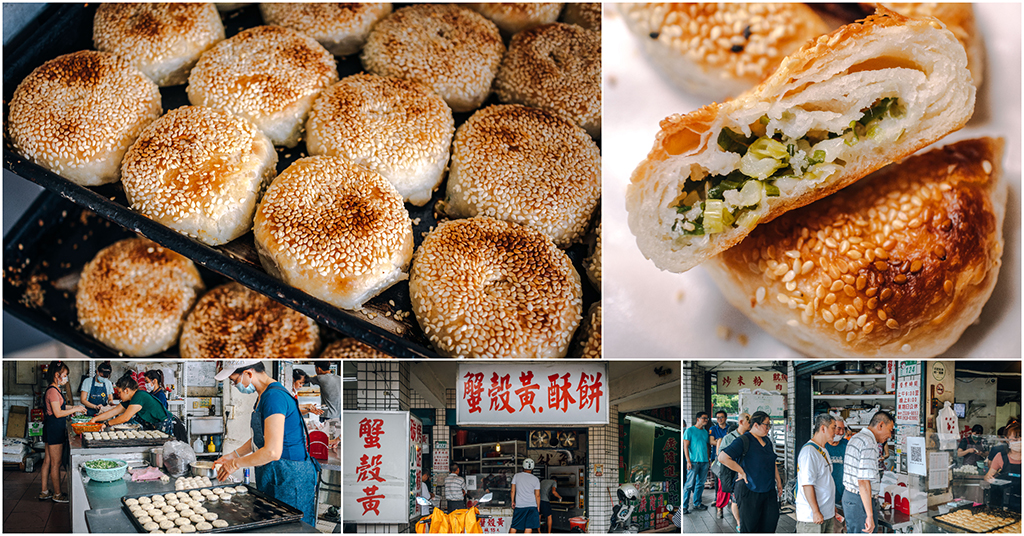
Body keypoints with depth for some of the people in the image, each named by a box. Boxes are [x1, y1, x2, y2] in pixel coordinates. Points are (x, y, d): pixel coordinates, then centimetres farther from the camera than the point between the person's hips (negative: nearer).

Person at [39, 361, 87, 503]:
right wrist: (74, 409, -12)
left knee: (48, 460, 15)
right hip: (55, 429, -10)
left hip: (50, 428, 10)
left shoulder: (53, 390, 12)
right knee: (56, 463, -1)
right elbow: (58, 413, -21)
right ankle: (57, 495, 6)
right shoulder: (53, 391, -19)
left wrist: (72, 409, 14)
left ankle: (44, 491, 23)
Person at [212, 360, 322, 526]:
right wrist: (233, 455, 19)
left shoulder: (274, 396, -22)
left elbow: (272, 452, -28)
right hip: (272, 475, 11)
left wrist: (236, 464, -14)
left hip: (290, 479, -11)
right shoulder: (263, 395, 12)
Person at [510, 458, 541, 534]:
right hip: (532, 506, -1)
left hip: (519, 505, 1)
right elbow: (537, 495, 0)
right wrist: (538, 507, 10)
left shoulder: (516, 476, 1)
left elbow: (513, 491, 5)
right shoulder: (535, 479, -2)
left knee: (514, 526, 8)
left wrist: (513, 502, 17)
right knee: (529, 527, 0)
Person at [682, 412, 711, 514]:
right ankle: (684, 506, -5)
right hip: (694, 461, -6)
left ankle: (697, 503, 19)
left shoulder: (705, 432, 16)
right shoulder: (689, 430, -2)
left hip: (704, 461, 6)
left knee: (700, 484, 9)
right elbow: (685, 446, -6)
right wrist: (688, 461, -13)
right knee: (690, 484, -8)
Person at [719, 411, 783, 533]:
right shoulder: (744, 441, -13)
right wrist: (741, 472, -16)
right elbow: (722, 457, -21)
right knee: (750, 524, 1)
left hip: (769, 490, 7)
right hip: (750, 490, -7)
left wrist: (778, 481, 20)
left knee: (772, 519, 4)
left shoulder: (767, 441, 12)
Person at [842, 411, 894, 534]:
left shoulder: (856, 438, 14)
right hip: (860, 501, -10)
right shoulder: (869, 443, -18)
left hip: (848, 496, 10)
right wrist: (870, 516, -24)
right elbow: (863, 481, -24)